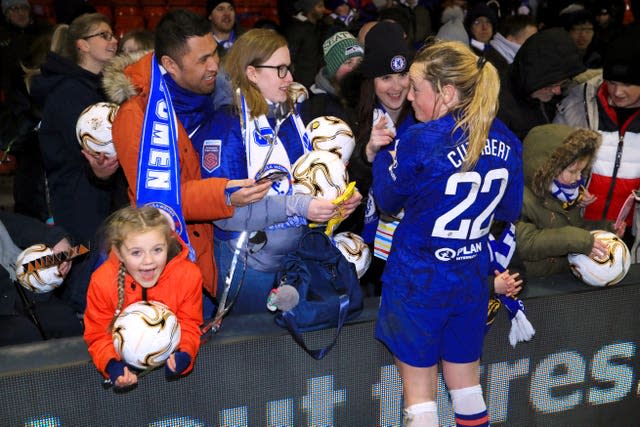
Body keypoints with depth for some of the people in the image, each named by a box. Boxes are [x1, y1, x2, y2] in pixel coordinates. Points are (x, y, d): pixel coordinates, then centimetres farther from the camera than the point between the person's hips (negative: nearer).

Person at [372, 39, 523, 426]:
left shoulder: (421, 141, -21)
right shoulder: (506, 141, -3)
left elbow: (387, 201, -4)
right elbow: (509, 212, 9)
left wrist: (380, 154, 10)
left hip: (418, 282, -5)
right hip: (472, 280, 5)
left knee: (419, 392, 9)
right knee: (466, 383, 21)